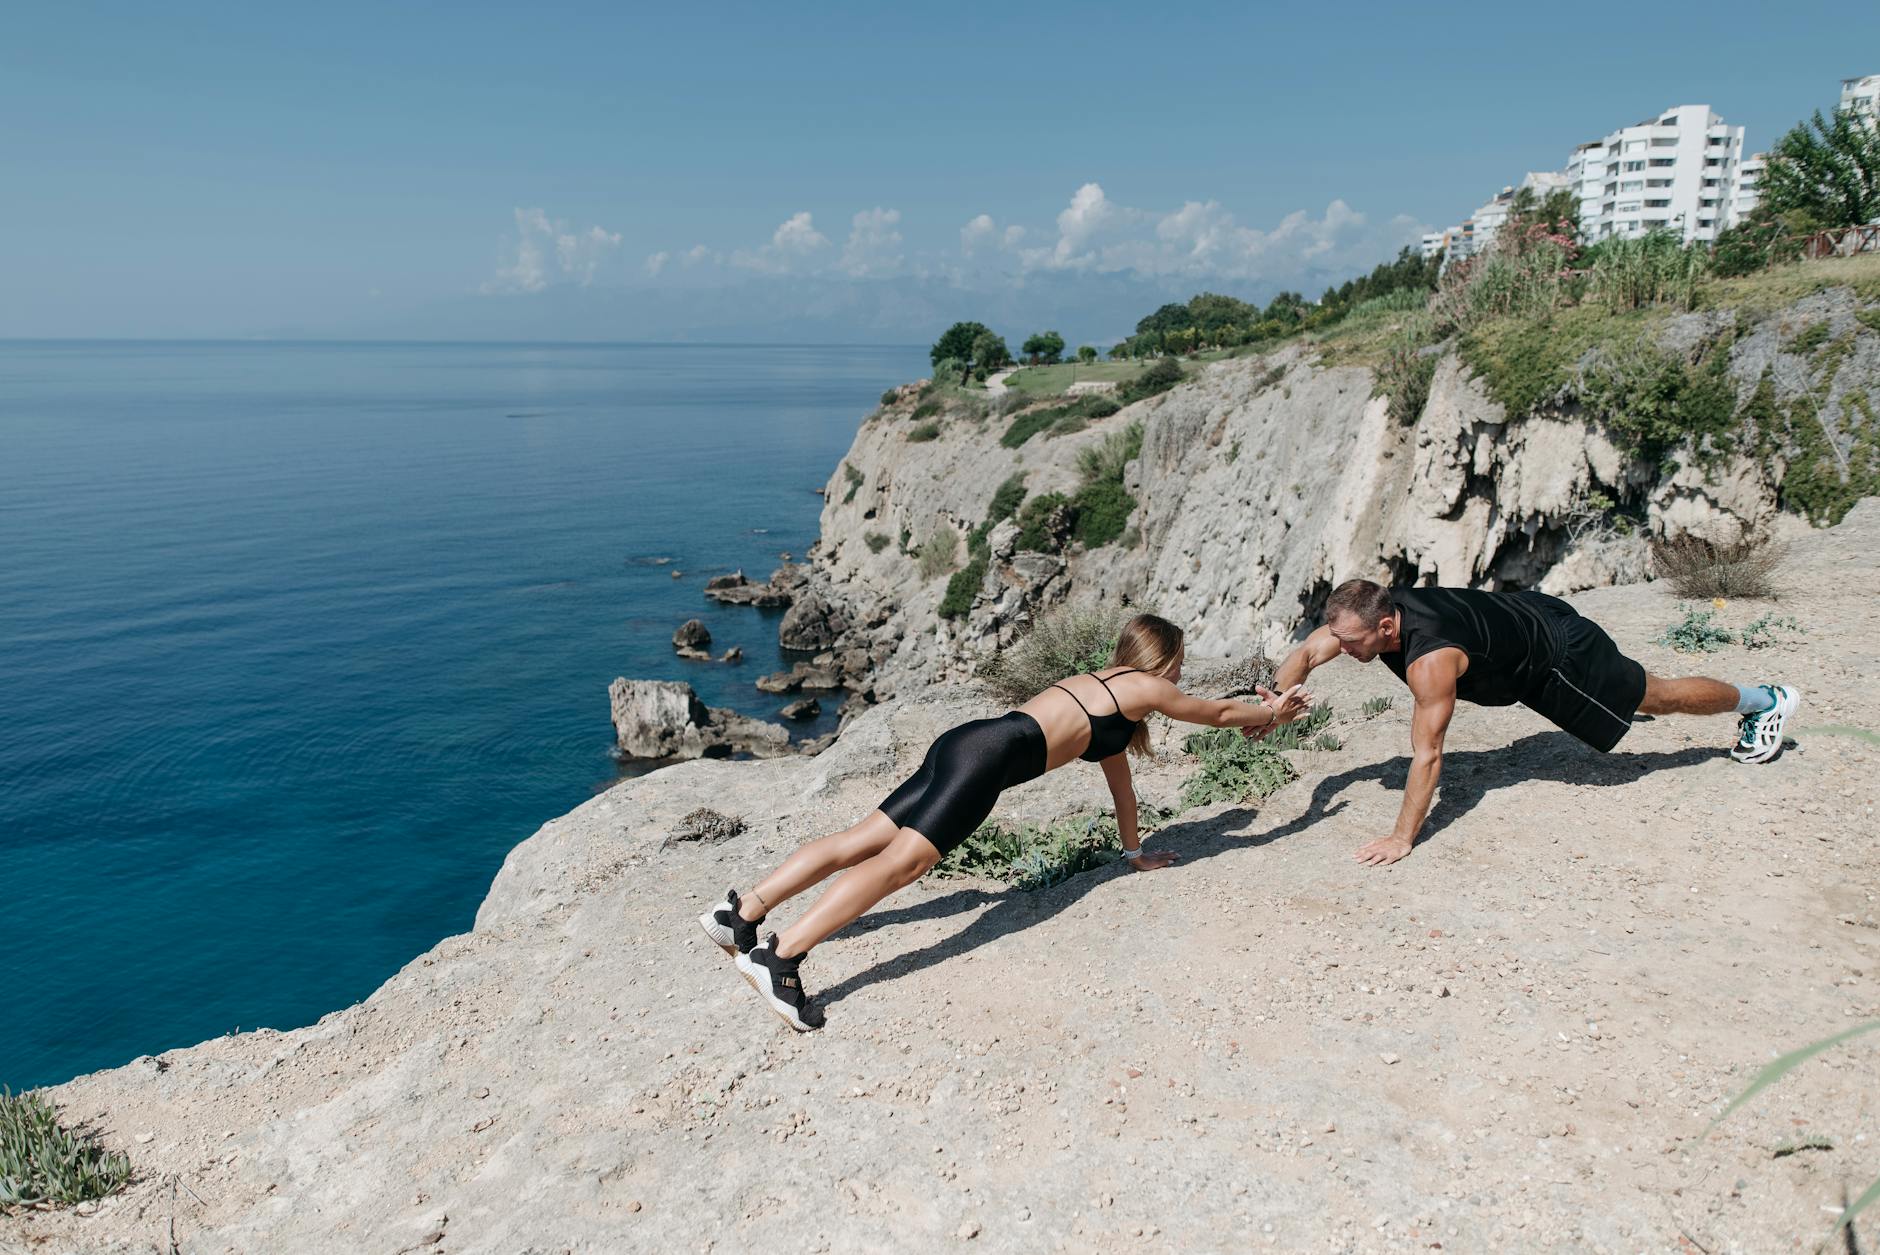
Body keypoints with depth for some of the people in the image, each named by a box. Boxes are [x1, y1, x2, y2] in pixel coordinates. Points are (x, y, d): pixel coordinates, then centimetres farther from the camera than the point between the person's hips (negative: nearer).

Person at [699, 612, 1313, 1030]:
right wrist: (1273, 711, 44)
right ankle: (781, 955, -31)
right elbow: (1220, 712, 25)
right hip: (989, 756, -9)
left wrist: (1136, 852, 51)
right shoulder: (1144, 688, 10)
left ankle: (743, 911, -6)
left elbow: (1118, 776, 43)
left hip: (961, 743, 9)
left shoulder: (1101, 685, 33)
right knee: (902, 860, -20)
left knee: (861, 841, 1)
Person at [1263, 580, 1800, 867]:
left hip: (1559, 650, -7)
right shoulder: (1370, 613, -22)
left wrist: (1402, 838, -38)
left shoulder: (1429, 660, -42)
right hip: (1525, 611, 7)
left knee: (1658, 698, 13)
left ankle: (1766, 700, 38)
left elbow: (1427, 755, -41)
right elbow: (1306, 654, -16)